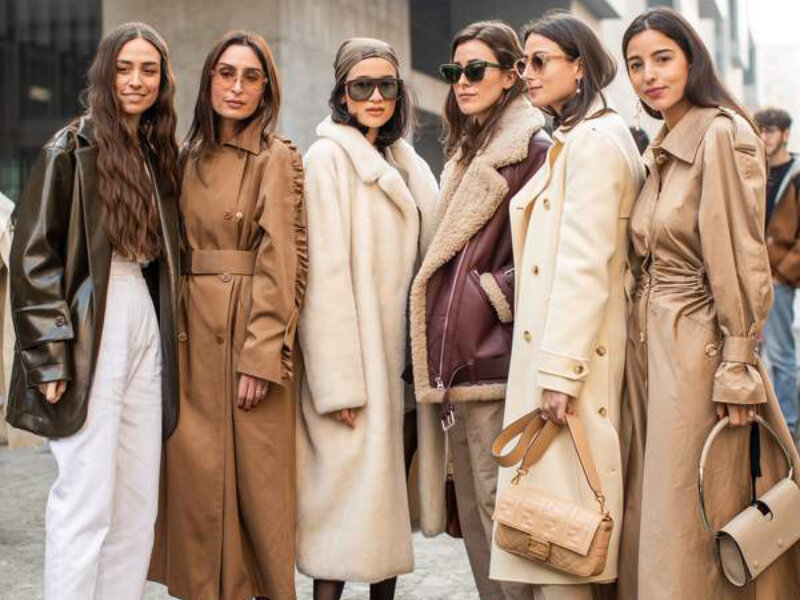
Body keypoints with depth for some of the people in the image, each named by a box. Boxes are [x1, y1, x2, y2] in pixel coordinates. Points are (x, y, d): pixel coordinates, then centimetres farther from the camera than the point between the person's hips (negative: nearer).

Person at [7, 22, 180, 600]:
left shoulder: (159, 155, 15)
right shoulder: (72, 148, -4)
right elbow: (33, 255, -8)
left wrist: (170, 339, 13)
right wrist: (52, 352, -14)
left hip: (145, 324, 6)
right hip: (92, 325, -6)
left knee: (140, 497, 7)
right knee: (88, 496, -7)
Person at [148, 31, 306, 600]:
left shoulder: (277, 157, -5)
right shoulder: (192, 157, 14)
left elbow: (281, 262, -11)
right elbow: (179, 250, 14)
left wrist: (261, 355, -17)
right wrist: (172, 337, 5)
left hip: (248, 331, -6)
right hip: (192, 337, 6)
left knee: (253, 472, 0)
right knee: (196, 468, 7)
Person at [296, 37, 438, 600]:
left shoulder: (404, 163, 15)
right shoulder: (329, 157, -7)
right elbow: (326, 274, -13)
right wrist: (340, 381, -18)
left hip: (397, 353, 7)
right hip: (351, 359, -7)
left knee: (388, 485, 10)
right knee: (350, 484, -7)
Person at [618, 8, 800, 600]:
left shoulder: (722, 134, -11)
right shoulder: (659, 150, 14)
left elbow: (741, 257, -15)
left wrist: (737, 369, -17)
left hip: (698, 345, -8)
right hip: (649, 344, 8)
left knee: (689, 527, -3)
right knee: (652, 518, 12)